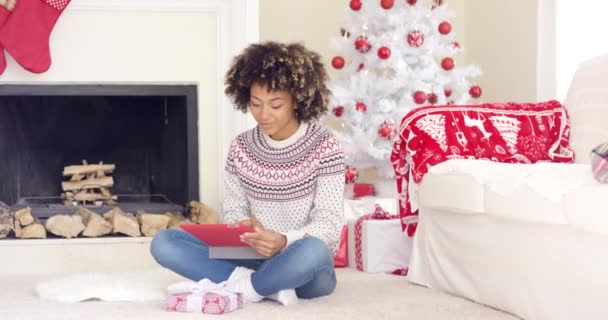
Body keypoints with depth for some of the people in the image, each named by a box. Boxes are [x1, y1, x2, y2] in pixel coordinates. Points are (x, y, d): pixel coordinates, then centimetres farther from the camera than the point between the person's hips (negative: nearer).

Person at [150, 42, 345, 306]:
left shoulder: (324, 146, -9)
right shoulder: (241, 147, 4)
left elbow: (329, 224, -12)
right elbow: (233, 211, 6)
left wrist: (285, 242, -32)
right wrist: (242, 227, -19)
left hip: (304, 268, -4)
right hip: (253, 257, 4)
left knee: (312, 250, -42)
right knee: (163, 243, -15)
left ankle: (237, 285, -18)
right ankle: (268, 286, -21)